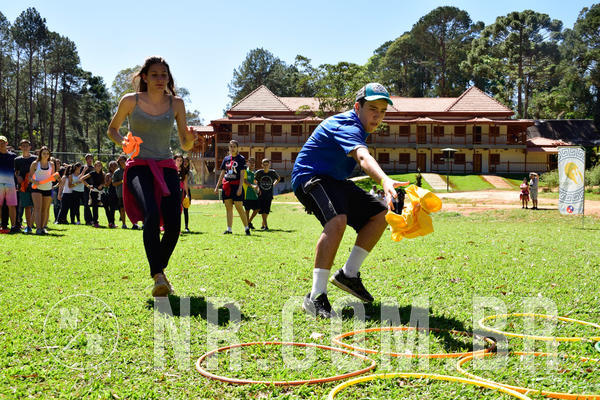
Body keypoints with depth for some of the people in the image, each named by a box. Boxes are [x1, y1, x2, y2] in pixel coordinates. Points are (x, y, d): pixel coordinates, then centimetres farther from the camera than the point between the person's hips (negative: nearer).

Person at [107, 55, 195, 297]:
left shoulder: (176, 103, 8)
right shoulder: (130, 101, 3)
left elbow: (185, 145, 12)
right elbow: (112, 129, 17)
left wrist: (190, 138, -12)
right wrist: (123, 142, -4)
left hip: (166, 168, 2)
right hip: (139, 167, -2)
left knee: (173, 225, -12)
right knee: (152, 215, -29)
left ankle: (159, 268, 16)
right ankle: (158, 276, -30)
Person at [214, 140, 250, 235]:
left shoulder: (241, 159, -1)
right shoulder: (226, 159, 13)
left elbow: (242, 174, -7)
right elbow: (222, 174, 18)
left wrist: (240, 187, -16)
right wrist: (217, 186, 14)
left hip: (236, 185, -5)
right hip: (226, 186, 5)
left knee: (239, 207, -8)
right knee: (228, 208, 6)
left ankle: (246, 228, 0)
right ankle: (229, 229, 9)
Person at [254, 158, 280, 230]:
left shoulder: (273, 172, -3)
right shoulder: (259, 172, -5)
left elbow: (278, 178, 17)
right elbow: (255, 180, 12)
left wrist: (274, 184, 6)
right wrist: (258, 187, 2)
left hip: (269, 195, 1)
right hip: (261, 194, -1)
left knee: (267, 211, 1)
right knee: (262, 210, -8)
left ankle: (263, 224, 19)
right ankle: (266, 225, -9)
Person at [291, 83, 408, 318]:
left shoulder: (357, 127, 8)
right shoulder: (348, 127, -25)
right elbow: (363, 157, -47)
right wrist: (385, 181, -65)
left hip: (334, 180, 11)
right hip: (310, 177, -11)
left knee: (380, 214, 6)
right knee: (337, 220, -37)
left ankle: (349, 274, 9)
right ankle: (316, 297, -35)